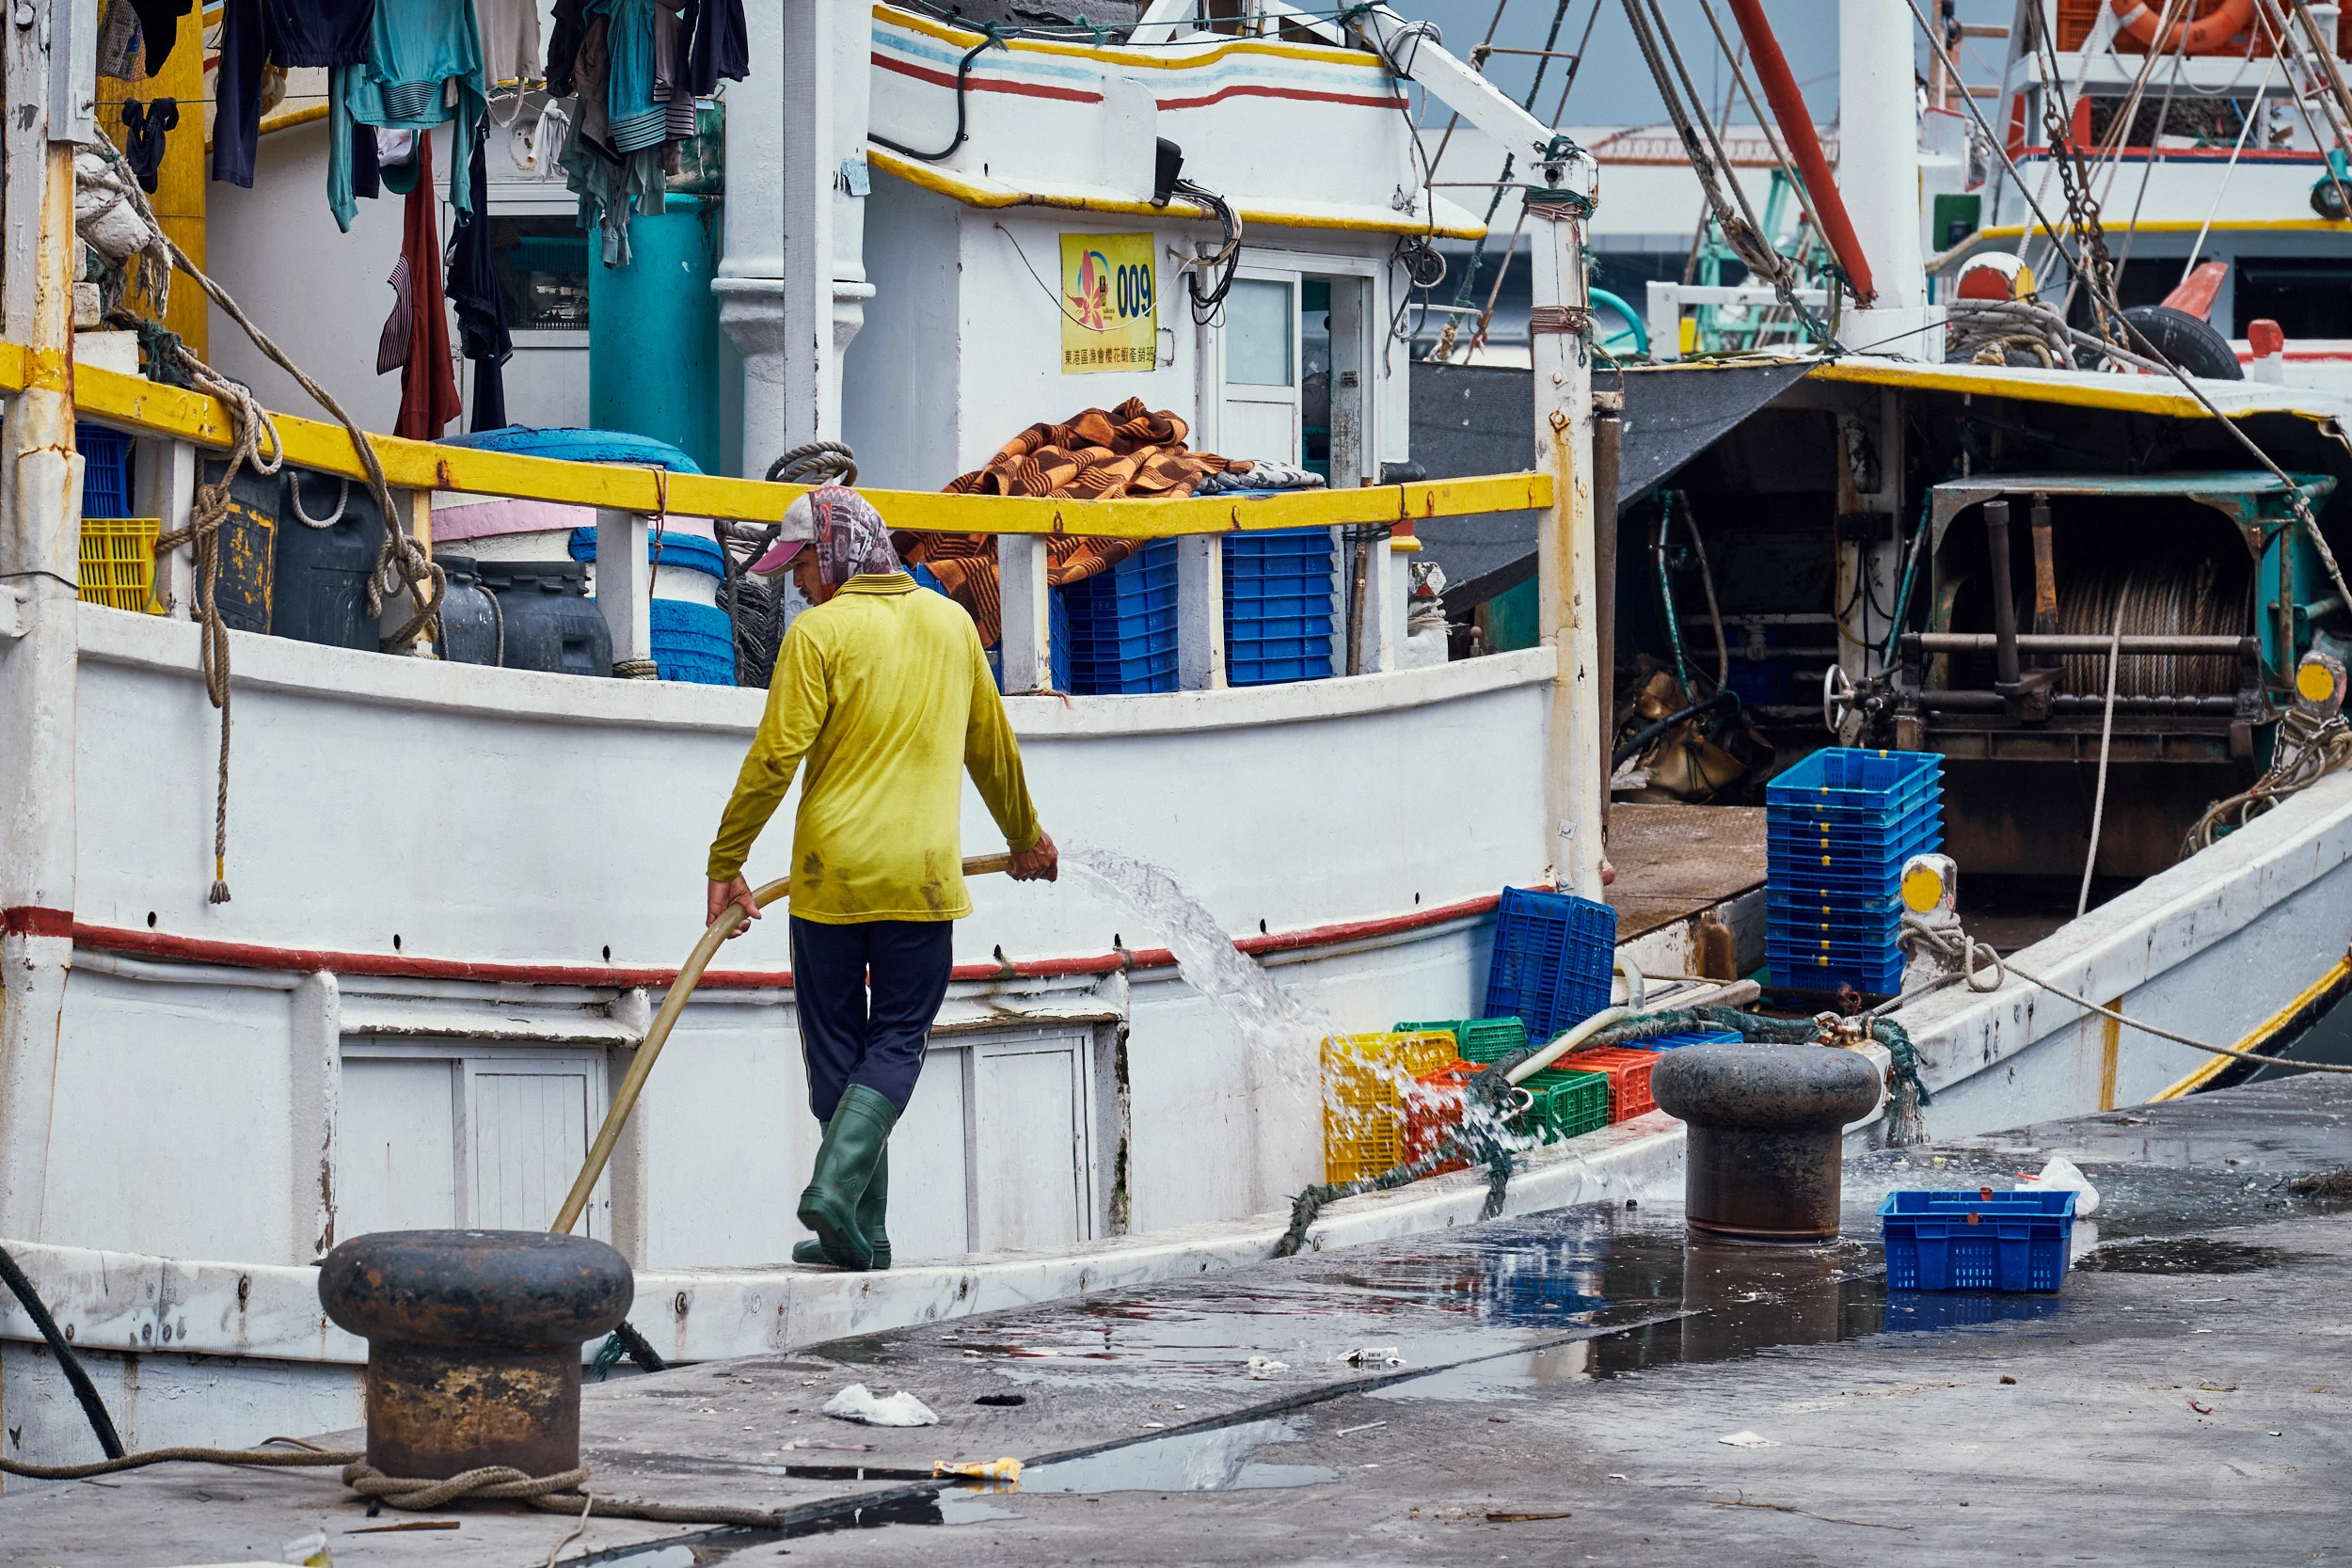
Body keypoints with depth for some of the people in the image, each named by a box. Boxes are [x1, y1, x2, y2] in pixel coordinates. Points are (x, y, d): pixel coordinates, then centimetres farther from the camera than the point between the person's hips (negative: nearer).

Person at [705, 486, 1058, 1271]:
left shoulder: (819, 632, -5)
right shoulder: (951, 624, 10)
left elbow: (775, 756, -11)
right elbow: (991, 745, 22)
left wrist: (725, 864, -6)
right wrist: (1026, 836, 36)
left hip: (831, 874, -2)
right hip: (922, 876, 2)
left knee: (837, 1044, 7)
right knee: (897, 1042, 7)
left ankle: (864, 1232, 7)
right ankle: (839, 1185, -16)